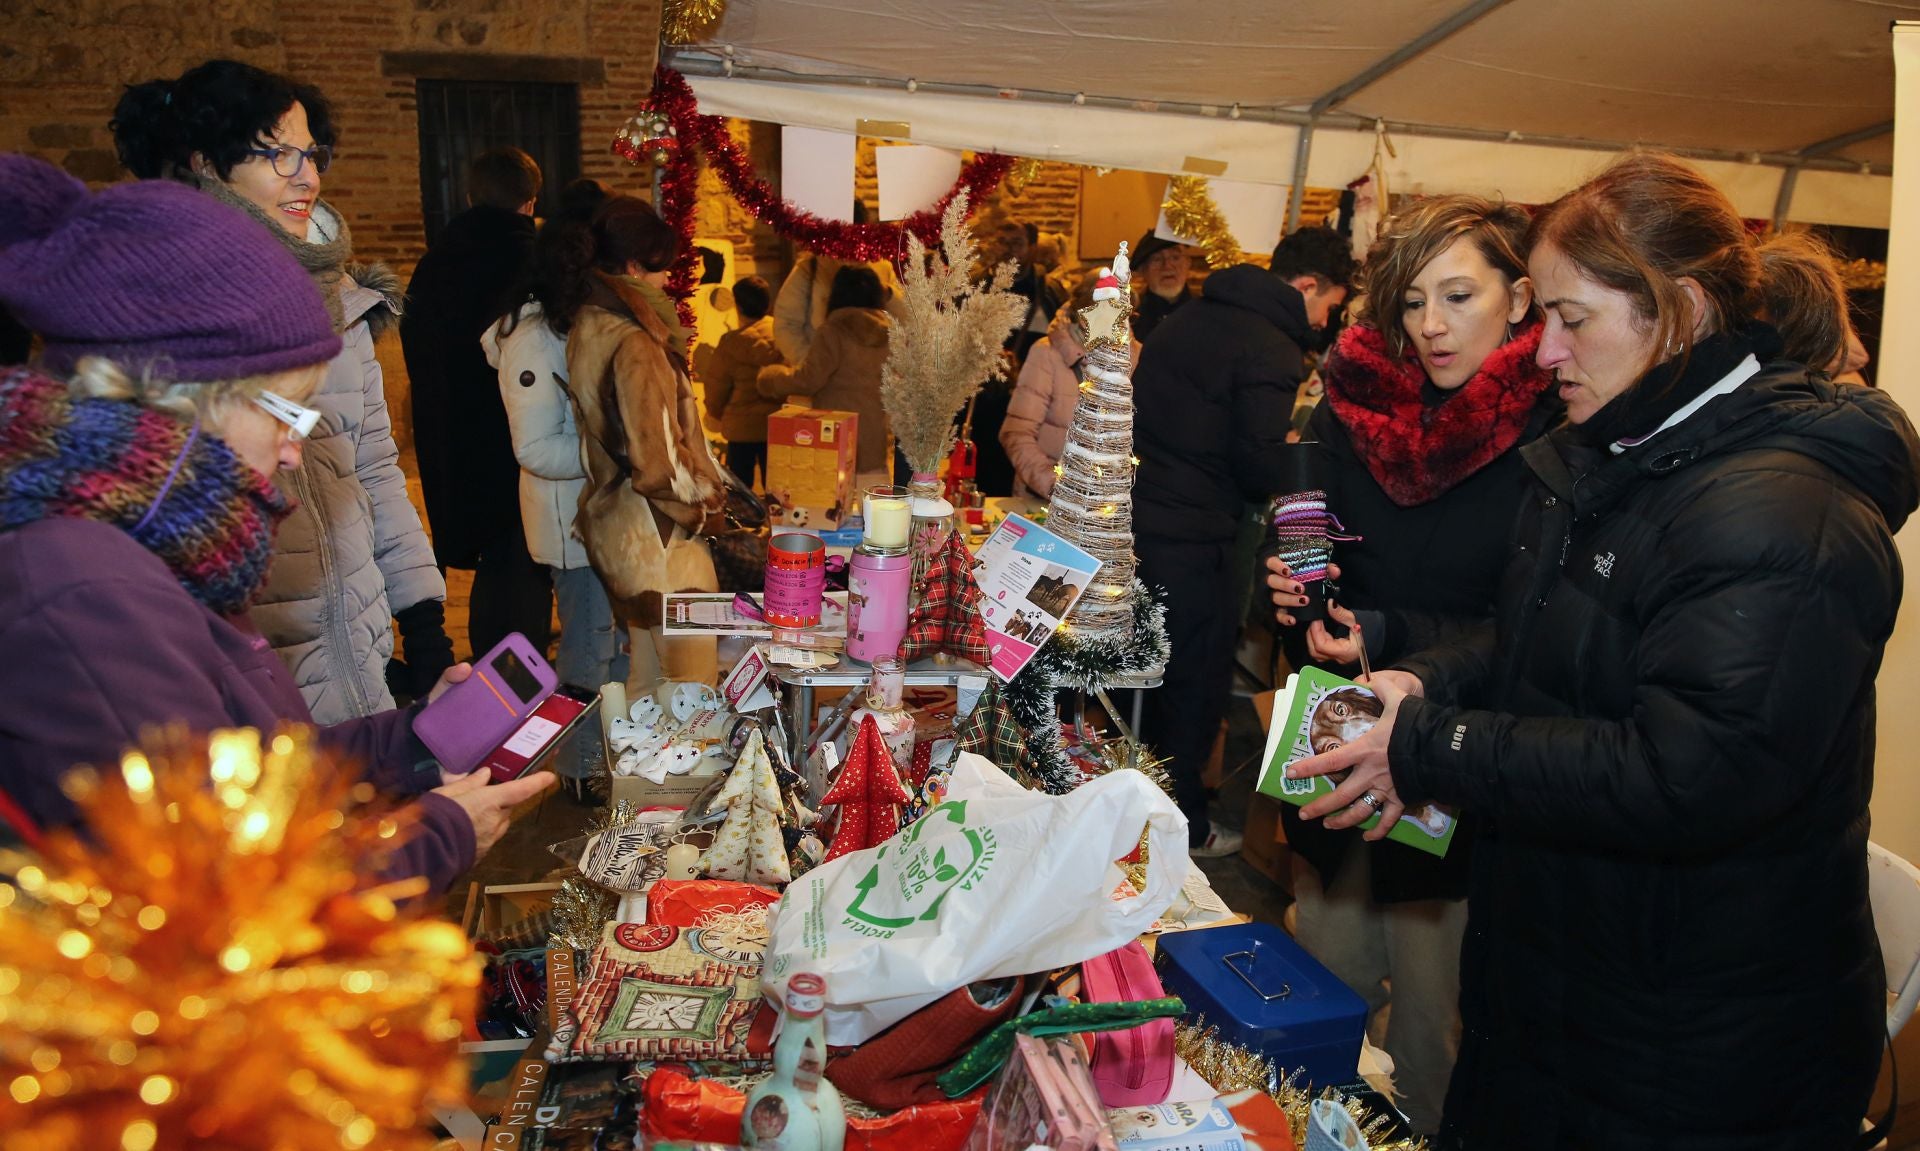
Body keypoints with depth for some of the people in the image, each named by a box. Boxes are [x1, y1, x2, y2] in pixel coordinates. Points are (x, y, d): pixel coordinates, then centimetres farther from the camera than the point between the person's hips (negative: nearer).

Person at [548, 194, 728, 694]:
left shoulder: (587, 325, 7)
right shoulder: (635, 344, -21)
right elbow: (657, 462, -22)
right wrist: (705, 504, -7)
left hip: (611, 521, 10)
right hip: (658, 539, -10)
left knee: (645, 680, 21)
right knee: (692, 682, 0)